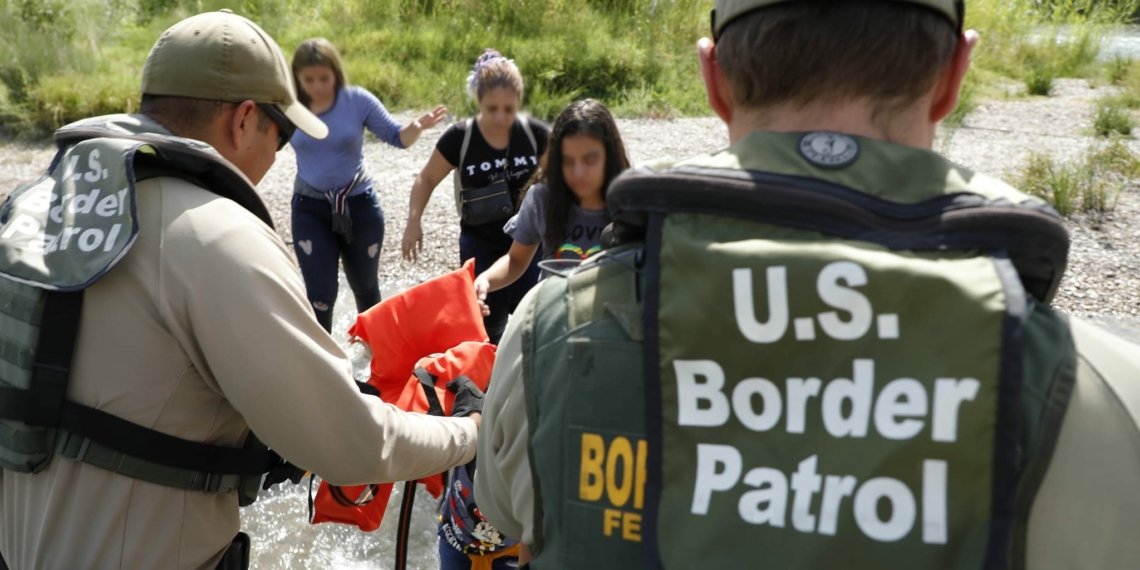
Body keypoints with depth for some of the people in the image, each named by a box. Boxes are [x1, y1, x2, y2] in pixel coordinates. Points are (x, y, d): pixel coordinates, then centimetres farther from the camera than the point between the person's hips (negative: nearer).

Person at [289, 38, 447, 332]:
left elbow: (397, 137, -7)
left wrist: (417, 127, -28)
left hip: (359, 205, 0)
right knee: (319, 294, -3)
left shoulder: (357, 100, -13)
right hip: (309, 209, 0)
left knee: (364, 284, 19)